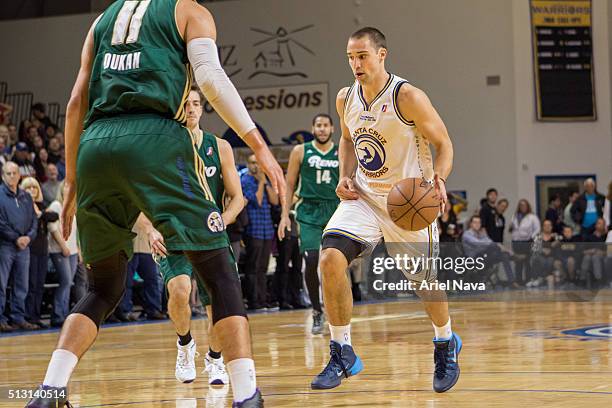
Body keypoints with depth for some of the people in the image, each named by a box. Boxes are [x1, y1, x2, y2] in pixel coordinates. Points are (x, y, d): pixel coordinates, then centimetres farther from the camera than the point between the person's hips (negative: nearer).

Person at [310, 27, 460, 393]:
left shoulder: (407, 97, -18)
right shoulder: (346, 99, -2)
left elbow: (444, 143, -11)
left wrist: (439, 179, -30)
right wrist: (346, 176, 1)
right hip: (364, 197, 4)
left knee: (426, 282, 7)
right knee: (331, 260, -18)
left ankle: (446, 343, 39)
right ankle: (342, 354, -6)